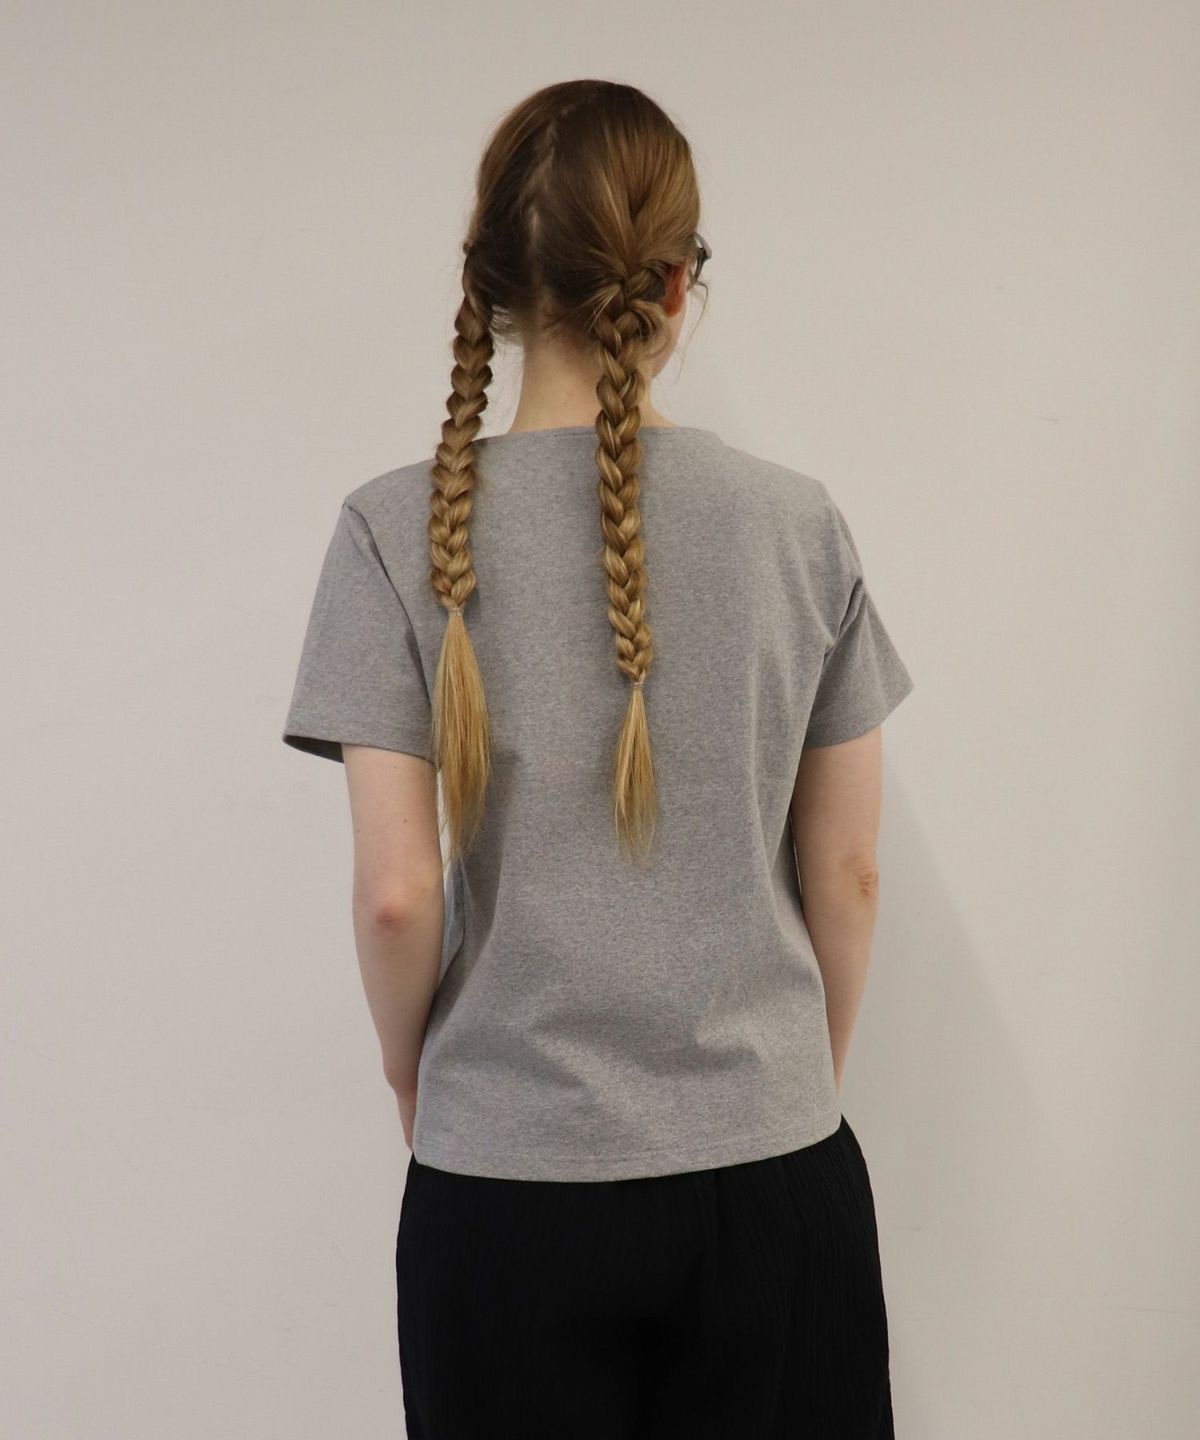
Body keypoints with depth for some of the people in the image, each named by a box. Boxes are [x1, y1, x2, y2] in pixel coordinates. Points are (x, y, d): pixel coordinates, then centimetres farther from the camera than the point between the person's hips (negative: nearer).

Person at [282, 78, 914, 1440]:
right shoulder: (800, 522, -4)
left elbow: (397, 892, -11)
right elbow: (848, 871, 2)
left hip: (507, 1175, -1)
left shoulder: (402, 527, -9)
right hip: (774, 1173, 1)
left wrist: (409, 1067, 8)